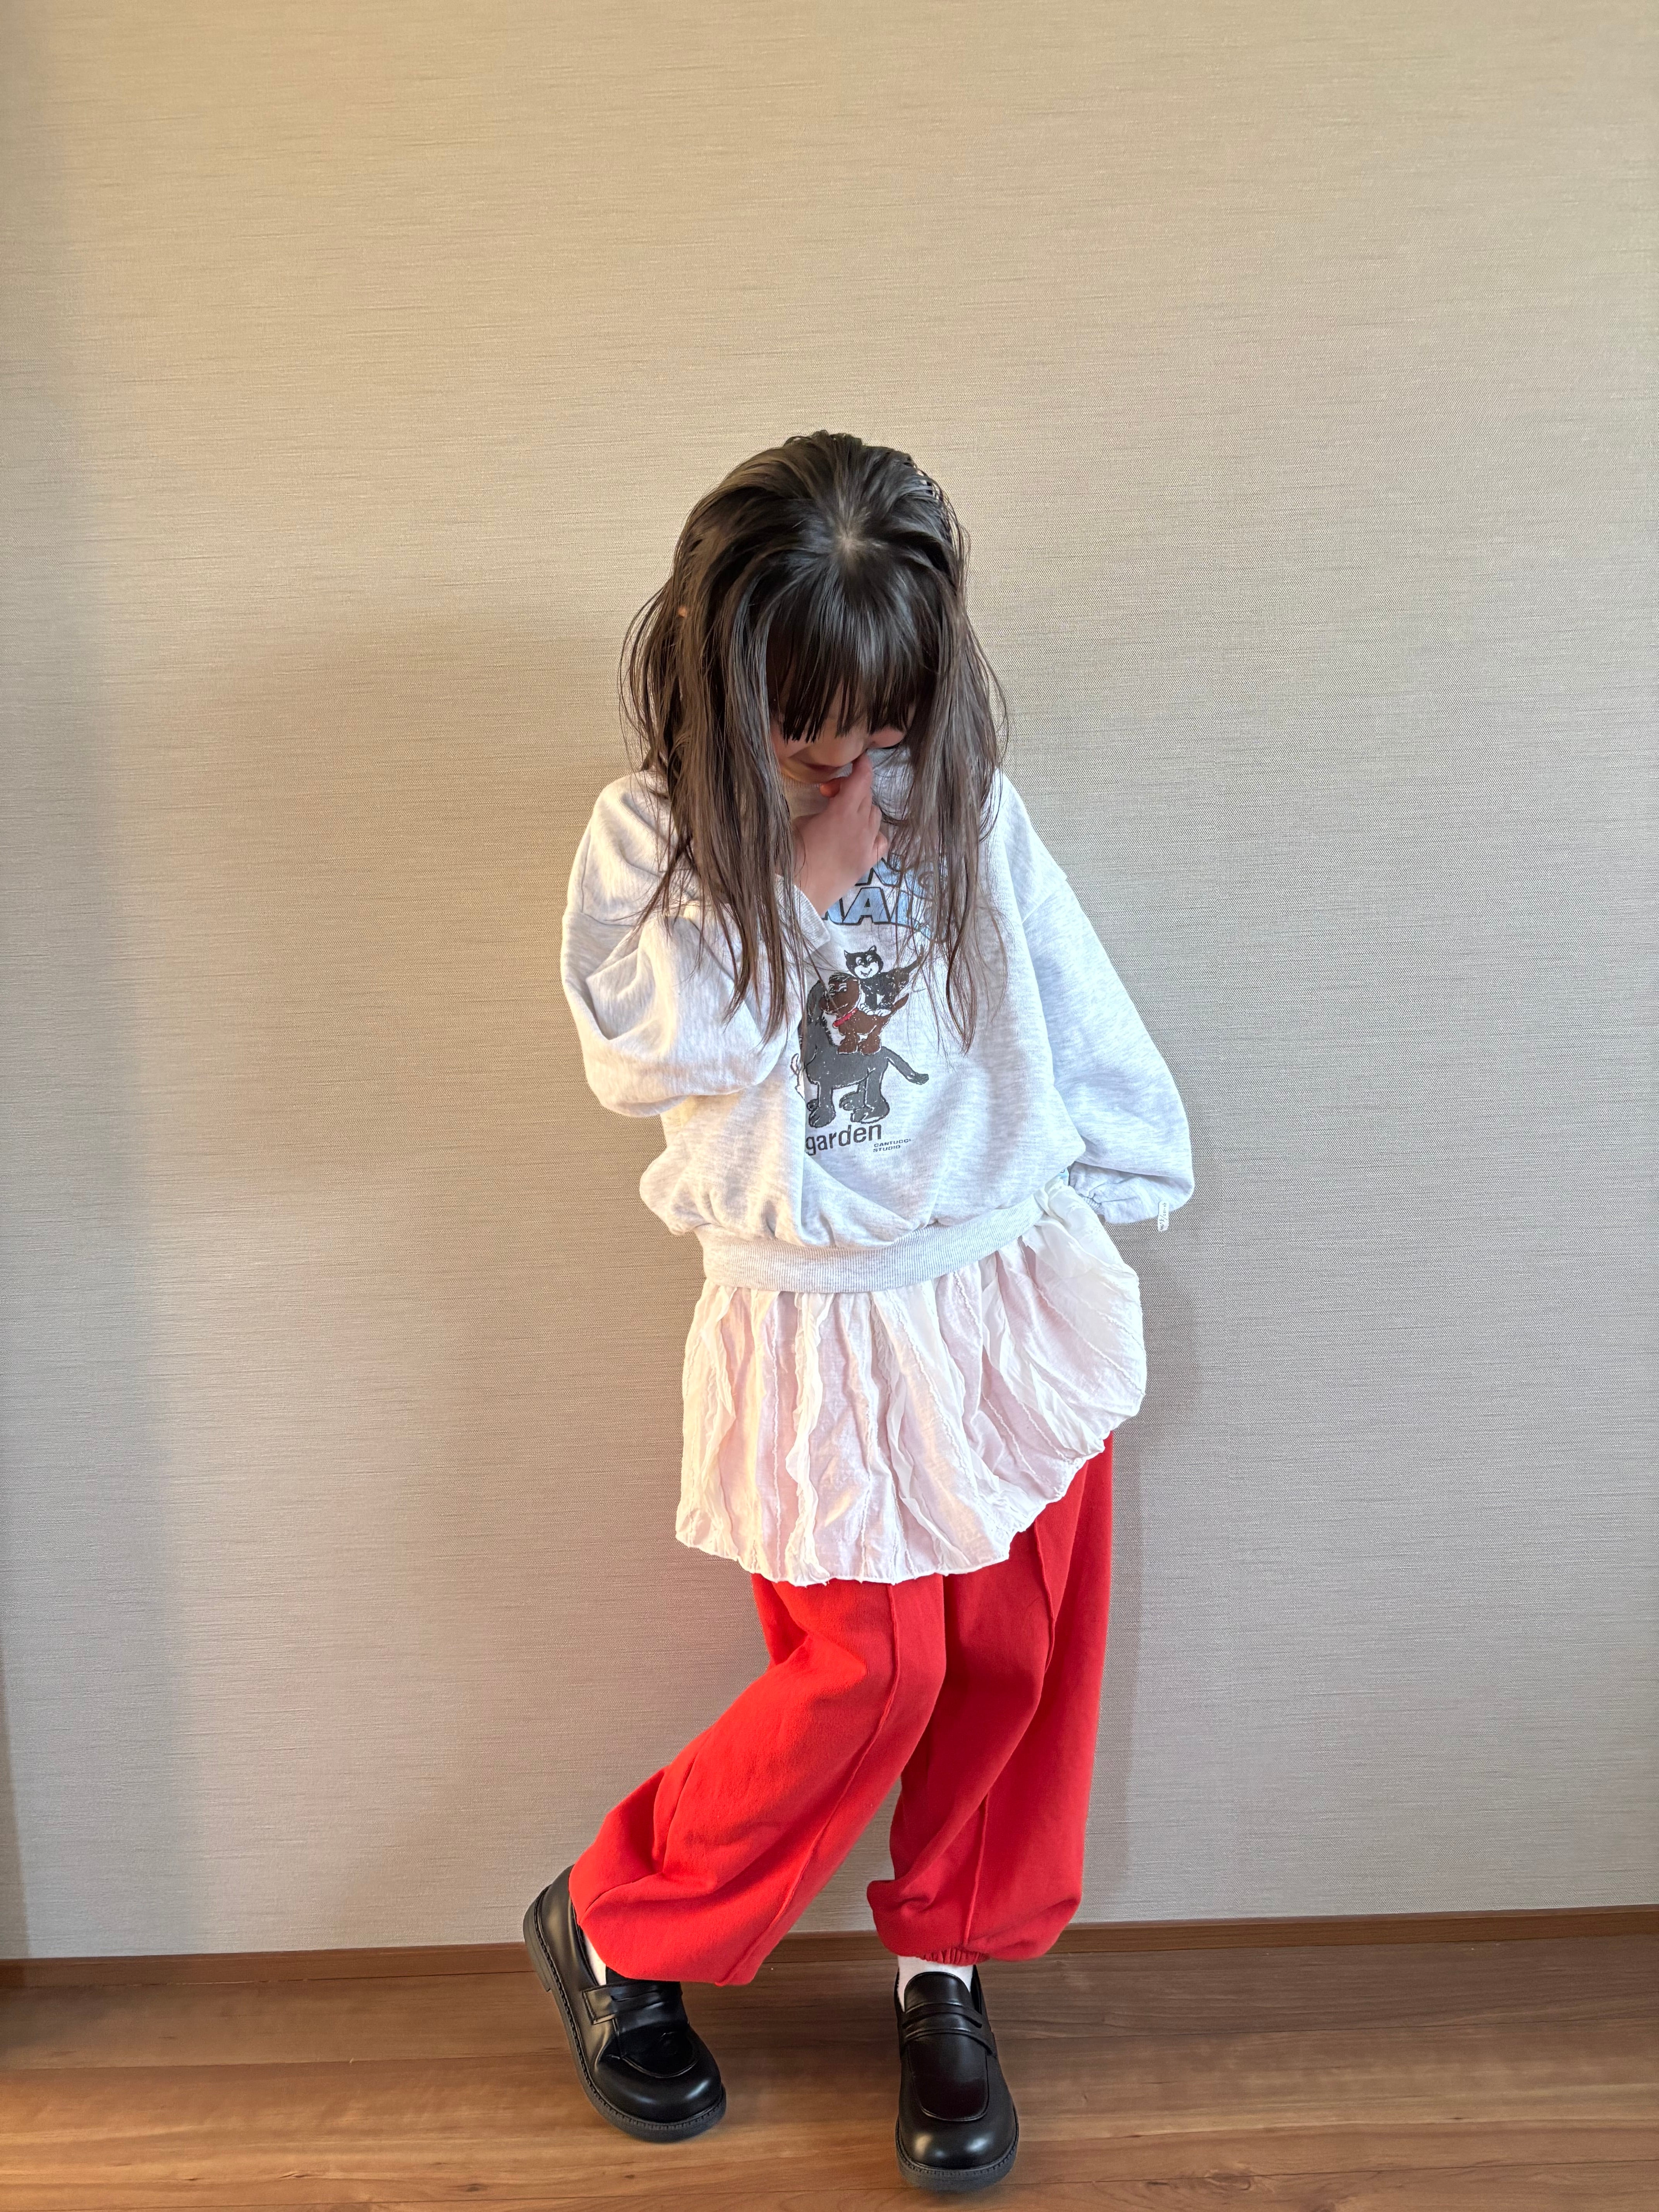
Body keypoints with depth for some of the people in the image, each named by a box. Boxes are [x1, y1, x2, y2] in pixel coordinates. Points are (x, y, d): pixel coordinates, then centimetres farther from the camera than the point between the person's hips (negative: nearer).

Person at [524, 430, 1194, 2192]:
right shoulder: (652, 834, -7)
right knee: (868, 1670, 0)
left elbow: (1068, 1005, 7)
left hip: (1012, 1293, 4)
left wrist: (1120, 1187, 9)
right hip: (817, 1320, -3)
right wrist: (799, 876, -21)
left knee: (1019, 1656, 11)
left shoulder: (965, 803, -1)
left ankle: (944, 1970, 36)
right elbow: (653, 1052, -21)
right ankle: (608, 1929, 26)